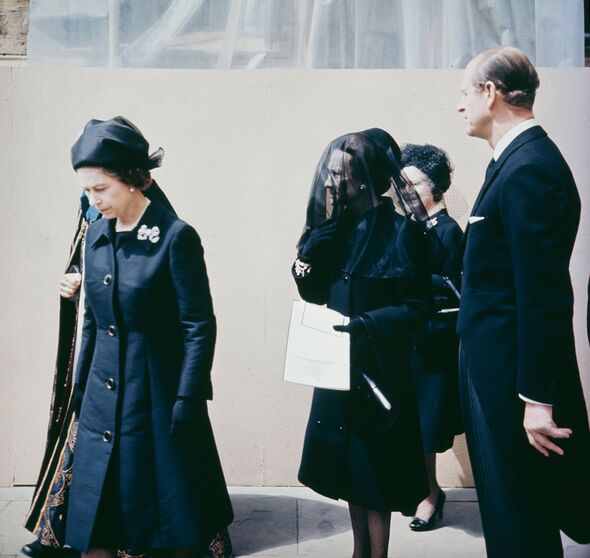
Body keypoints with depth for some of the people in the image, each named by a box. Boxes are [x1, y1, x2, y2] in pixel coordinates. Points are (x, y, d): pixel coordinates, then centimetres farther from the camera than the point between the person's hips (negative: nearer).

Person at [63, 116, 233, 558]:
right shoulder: (96, 235, 6)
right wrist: (80, 394, 14)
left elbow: (200, 326, -12)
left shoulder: (176, 236, -13)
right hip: (103, 398, 6)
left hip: (159, 396, -5)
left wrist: (188, 403, -15)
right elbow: (92, 321, 13)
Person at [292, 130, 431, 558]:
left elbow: (417, 307, -12)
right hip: (339, 365, 6)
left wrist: (366, 323, -24)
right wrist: (325, 225, -10)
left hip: (381, 369, -6)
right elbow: (312, 290, -4)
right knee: (350, 465, 16)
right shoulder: (336, 229, 5)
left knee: (374, 471, 3)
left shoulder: (402, 230, -12)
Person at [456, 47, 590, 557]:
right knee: (505, 510, 21)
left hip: (517, 378, -10)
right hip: (500, 368, 10)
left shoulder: (529, 168, -20)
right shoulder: (518, 160, 12)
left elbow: (546, 296, -24)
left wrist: (539, 399, -22)